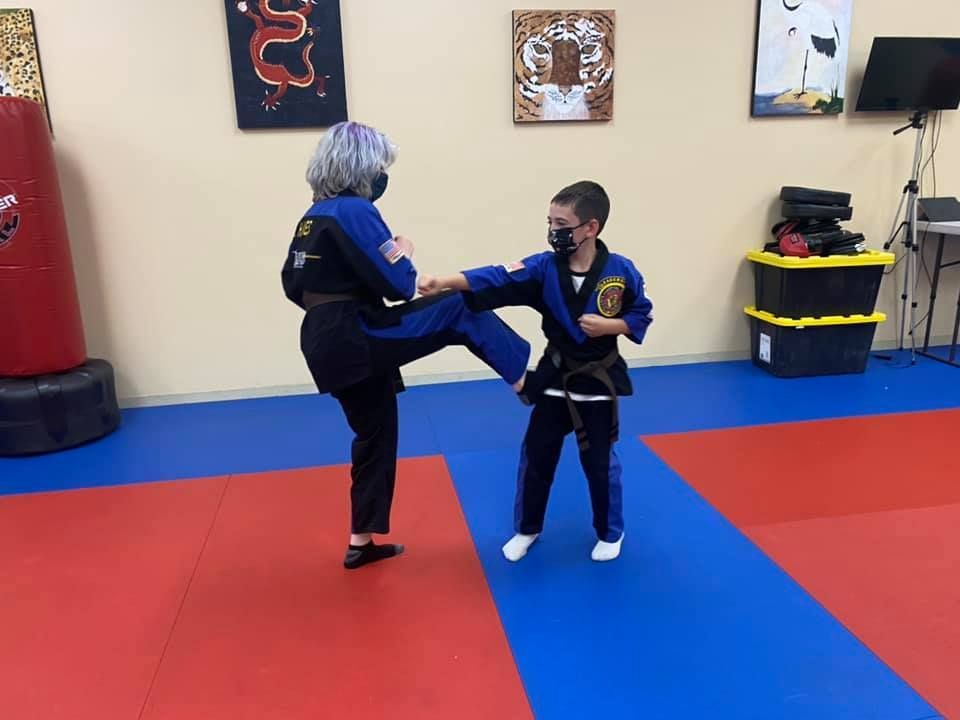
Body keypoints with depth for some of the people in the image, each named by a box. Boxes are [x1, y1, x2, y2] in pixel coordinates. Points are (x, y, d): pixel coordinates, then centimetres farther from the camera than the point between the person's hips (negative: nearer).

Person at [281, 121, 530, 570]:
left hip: (328, 346, 9)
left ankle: (361, 542, 29)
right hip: (357, 341, -9)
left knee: (375, 435, 19)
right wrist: (405, 253, 4)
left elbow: (294, 285, 20)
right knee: (461, 310, -4)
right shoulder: (354, 211, -13)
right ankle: (525, 381, 5)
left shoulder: (313, 217, 15)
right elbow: (398, 285, -16)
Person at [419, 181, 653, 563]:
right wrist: (444, 282, -34)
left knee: (600, 462, 10)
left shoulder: (621, 271, -14)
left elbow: (641, 315, -3)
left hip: (598, 382, -2)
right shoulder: (543, 267, -11)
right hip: (555, 378, 3)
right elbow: (496, 279, -21)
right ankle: (526, 529, 31)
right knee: (536, 456, 10)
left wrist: (610, 326, -22)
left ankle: (610, 533, 34)